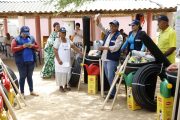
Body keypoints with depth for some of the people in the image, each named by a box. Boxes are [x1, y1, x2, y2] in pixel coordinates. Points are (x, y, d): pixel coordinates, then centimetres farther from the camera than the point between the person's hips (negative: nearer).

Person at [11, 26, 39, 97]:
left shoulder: (31, 38, 8)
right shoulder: (16, 40, -3)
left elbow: (37, 47, 13)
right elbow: (13, 49, -11)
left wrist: (32, 46, -8)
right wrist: (22, 46, -19)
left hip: (31, 61, 4)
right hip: (21, 62, -4)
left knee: (30, 76, 14)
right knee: (22, 77, 2)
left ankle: (31, 91, 23)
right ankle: (22, 93, 11)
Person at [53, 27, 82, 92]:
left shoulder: (68, 40, 8)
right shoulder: (57, 40, -8)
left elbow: (74, 47, 4)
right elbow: (55, 51, -11)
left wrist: (81, 52, -6)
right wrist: (58, 59, -18)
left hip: (67, 60, 6)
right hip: (60, 61, -6)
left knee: (67, 73, 10)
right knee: (60, 73, -1)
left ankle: (66, 85, 24)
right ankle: (61, 86, 10)